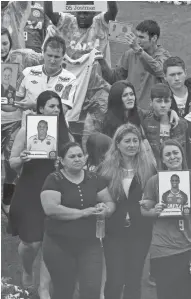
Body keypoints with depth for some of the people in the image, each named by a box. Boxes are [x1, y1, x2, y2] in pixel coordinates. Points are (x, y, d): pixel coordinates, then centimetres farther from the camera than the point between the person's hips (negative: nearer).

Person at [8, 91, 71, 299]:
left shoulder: (64, 132, 1)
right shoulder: (26, 130, -7)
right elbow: (12, 163, -2)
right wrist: (21, 159, -24)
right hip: (29, 193, -2)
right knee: (32, 242, -1)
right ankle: (27, 271, 33)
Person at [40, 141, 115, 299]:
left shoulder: (94, 179, 6)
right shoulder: (54, 180, -9)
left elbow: (110, 203, 12)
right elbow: (50, 209, -21)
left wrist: (105, 209, -13)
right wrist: (83, 212, -19)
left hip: (90, 244, 3)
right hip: (59, 245, -3)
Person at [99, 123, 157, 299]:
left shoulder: (148, 168, 0)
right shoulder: (106, 168, 0)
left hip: (140, 232, 1)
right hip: (114, 232, 0)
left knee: (134, 281, 7)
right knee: (115, 281, -1)